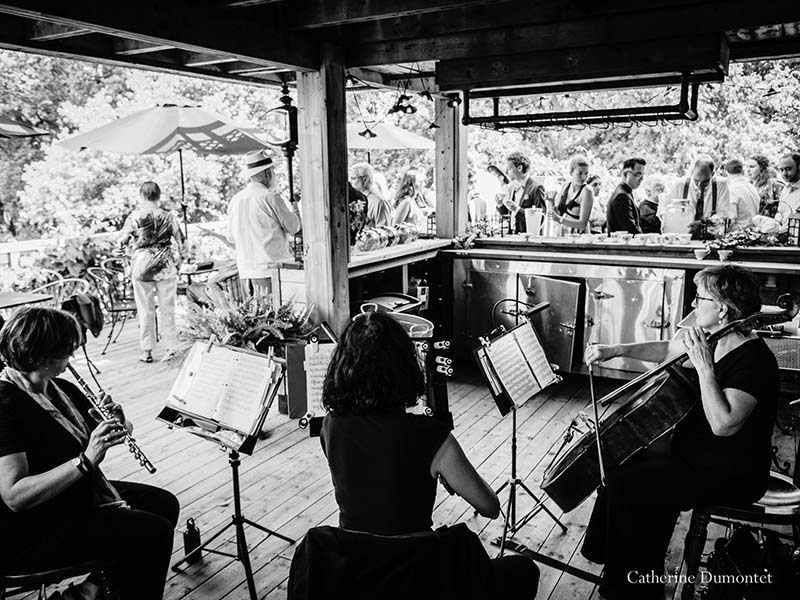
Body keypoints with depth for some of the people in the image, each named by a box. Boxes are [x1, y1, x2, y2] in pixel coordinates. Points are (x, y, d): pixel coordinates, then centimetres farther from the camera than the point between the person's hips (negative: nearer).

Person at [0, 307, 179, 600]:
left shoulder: (60, 388, 3)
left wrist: (117, 422, -12)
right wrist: (85, 460, -35)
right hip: (31, 534, -9)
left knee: (165, 504, 6)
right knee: (154, 532, -15)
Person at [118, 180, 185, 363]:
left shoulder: (134, 217, -4)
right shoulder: (168, 216, -2)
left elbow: (122, 242, 3)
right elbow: (181, 241, 1)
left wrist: (120, 245, 25)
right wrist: (178, 260, 16)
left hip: (141, 267, -1)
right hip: (166, 266, 1)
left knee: (145, 310, 7)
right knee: (167, 309, 8)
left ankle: (147, 351, 11)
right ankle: (170, 347, 11)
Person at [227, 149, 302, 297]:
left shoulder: (235, 200, 8)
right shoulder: (270, 197, -11)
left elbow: (231, 237, 15)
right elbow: (293, 227, -3)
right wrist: (295, 210, 16)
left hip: (246, 267, 7)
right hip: (272, 264, -7)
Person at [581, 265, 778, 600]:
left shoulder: (753, 359, -25)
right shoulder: (714, 341, 1)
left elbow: (723, 424, -34)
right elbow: (667, 350, 16)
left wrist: (704, 367, -33)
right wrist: (617, 350, 7)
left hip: (731, 476, -9)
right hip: (700, 455, 9)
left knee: (624, 486, -15)